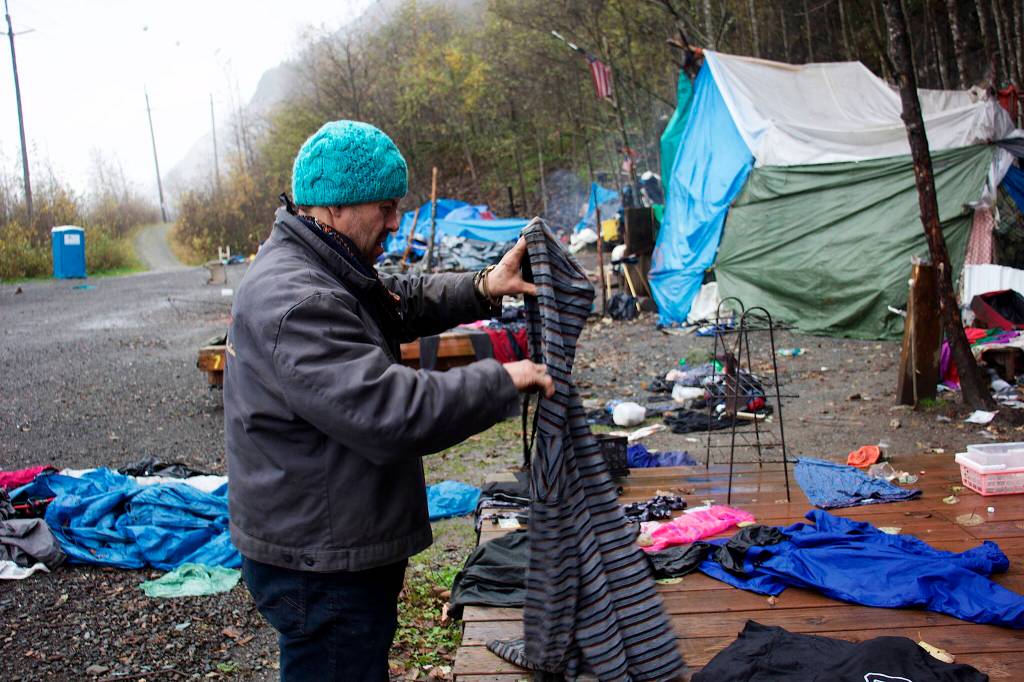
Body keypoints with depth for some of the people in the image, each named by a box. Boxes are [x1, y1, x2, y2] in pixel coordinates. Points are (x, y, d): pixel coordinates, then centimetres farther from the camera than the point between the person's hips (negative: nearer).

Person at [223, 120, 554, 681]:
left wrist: (482, 288, 3)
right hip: (318, 571, -11)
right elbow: (392, 412, -33)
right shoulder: (292, 303, -27)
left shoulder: (324, 271, 9)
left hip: (343, 545, 11)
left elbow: (405, 301, 21)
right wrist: (501, 381, -22)